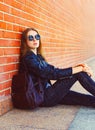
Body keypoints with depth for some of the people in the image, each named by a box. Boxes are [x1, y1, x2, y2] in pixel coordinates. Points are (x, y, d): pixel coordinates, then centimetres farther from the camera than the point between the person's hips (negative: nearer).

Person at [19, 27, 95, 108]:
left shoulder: (38, 56, 15)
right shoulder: (28, 58, -14)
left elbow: (53, 70, 8)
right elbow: (51, 73, -22)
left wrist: (76, 67, -6)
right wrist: (79, 69, -18)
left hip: (47, 93, 8)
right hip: (44, 97, -8)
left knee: (88, 99, -2)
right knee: (79, 73, -11)